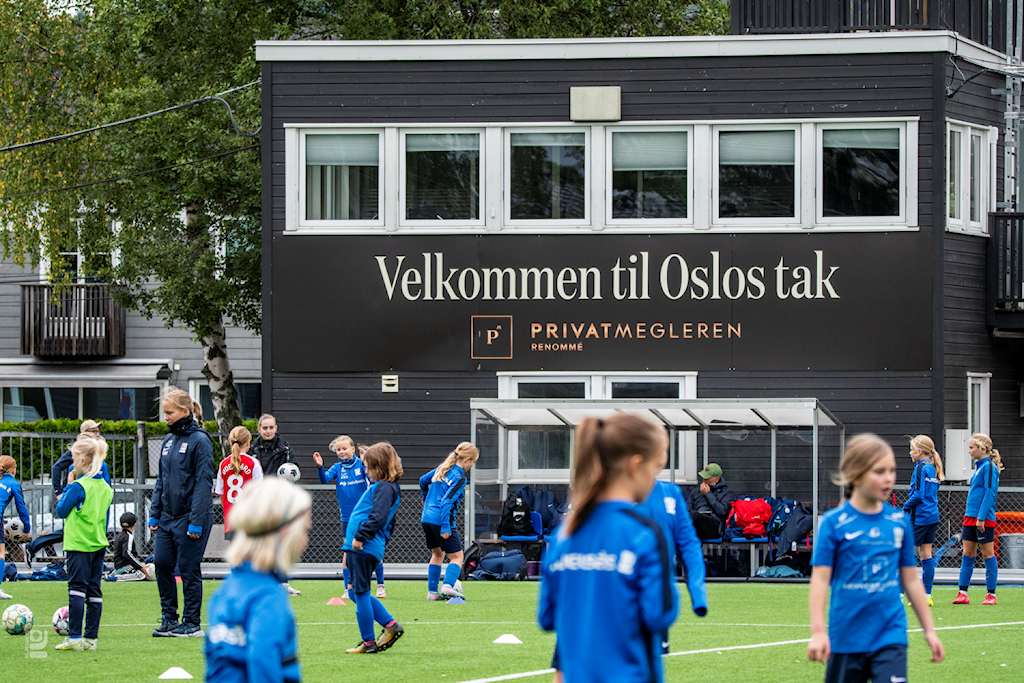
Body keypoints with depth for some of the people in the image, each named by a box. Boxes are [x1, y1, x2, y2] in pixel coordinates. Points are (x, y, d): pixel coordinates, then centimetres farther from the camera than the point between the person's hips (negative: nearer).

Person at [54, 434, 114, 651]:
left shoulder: (79, 487, -14)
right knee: (94, 590, 7)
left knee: (77, 588, -8)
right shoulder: (106, 488, 9)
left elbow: (61, 511, -6)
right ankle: (91, 637, 9)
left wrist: (67, 490, 6)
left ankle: (75, 637, -12)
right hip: (99, 544, 7)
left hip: (79, 544, -7)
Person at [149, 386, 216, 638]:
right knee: (161, 563, 5)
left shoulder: (199, 441, -11)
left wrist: (196, 522, -18)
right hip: (167, 517, 7)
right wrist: (154, 513, 11)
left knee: (188, 570, -2)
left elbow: (203, 483, -14)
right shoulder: (168, 441, 12)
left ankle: (191, 624, 6)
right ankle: (169, 618, 15)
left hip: (190, 516, -7)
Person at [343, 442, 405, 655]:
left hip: (365, 548, -11)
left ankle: (368, 642, 3)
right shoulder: (381, 485, 19)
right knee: (357, 593, 15)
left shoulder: (385, 488, -13)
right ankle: (391, 625, 15)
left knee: (361, 593, -4)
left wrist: (361, 536, -25)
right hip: (362, 548, 11)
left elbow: (378, 517, -25)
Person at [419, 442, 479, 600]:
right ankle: (447, 586, -24)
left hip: (427, 518, 8)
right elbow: (447, 501, -21)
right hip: (441, 520, -8)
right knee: (456, 556, -1)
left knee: (437, 553, 22)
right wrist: (445, 526, -21)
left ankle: (432, 591, 19)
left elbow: (423, 480, 24)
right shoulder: (460, 478, -13)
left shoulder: (442, 468, 10)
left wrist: (425, 498, 43)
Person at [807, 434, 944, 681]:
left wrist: (929, 631, 14)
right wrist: (818, 632, -16)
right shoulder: (834, 523, -5)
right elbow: (820, 579, -8)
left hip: (891, 635, 2)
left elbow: (911, 580, 13)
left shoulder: (900, 522, 6)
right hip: (847, 639, -2)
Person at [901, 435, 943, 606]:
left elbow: (918, 494, -20)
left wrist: (906, 507, -6)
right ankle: (927, 596, 7)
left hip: (919, 517, -9)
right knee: (926, 555, 8)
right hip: (933, 516, 9)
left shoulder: (921, 468, -13)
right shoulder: (933, 469, 13)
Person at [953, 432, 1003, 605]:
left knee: (988, 553, -1)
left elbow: (989, 493, -17)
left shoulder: (989, 467, -12)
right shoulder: (979, 467, 15)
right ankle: (962, 594, 7)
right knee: (967, 554, 6)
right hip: (971, 517, 9)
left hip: (984, 519, -9)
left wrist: (981, 517, -21)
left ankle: (991, 594, 5)